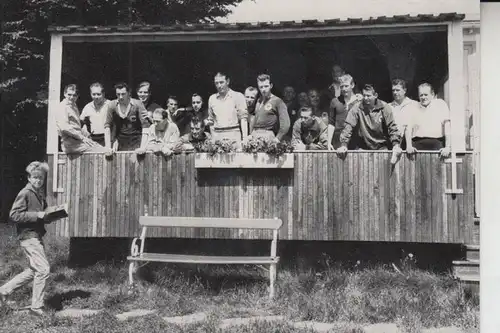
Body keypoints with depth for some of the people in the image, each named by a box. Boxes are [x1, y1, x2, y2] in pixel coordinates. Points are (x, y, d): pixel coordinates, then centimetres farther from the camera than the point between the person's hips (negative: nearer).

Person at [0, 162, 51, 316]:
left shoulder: (40, 194, 13)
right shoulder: (25, 193, -12)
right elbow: (14, 215, -18)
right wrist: (37, 215, -22)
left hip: (37, 235, 9)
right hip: (28, 236, -9)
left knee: (34, 271, 15)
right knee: (43, 269, -9)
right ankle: (36, 306, 2)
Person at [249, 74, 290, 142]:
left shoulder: (277, 101, -2)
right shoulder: (259, 101, 18)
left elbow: (285, 124, -9)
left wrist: (277, 139, -15)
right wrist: (251, 133, 16)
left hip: (268, 136, -6)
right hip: (255, 135, 6)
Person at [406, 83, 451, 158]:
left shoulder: (440, 104, 9)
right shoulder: (414, 108, 16)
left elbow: (447, 125, 1)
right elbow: (409, 128, 10)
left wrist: (447, 147, -8)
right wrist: (409, 146, -5)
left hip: (436, 144, -2)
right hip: (418, 145, 2)